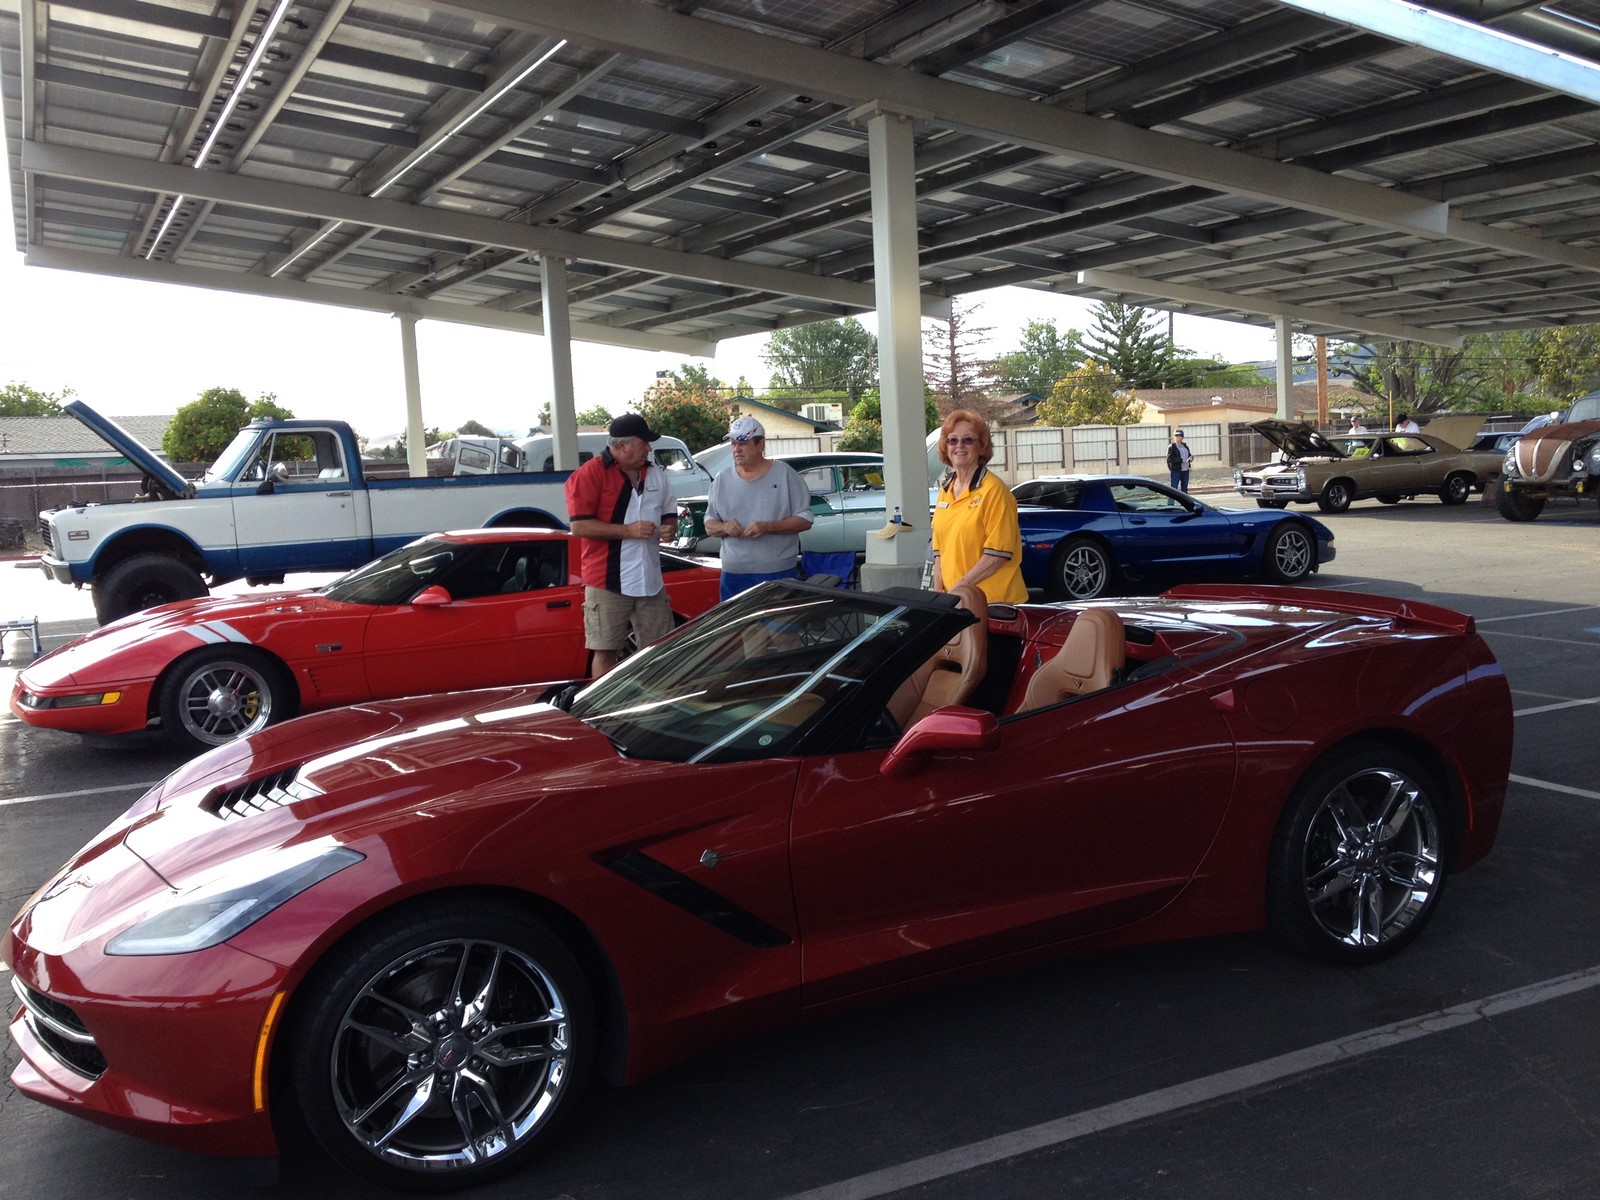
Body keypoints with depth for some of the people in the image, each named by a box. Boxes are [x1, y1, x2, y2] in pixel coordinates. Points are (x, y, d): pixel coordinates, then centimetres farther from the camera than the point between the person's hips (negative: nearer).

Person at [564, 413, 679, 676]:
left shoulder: (655, 474, 11)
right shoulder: (589, 474, -9)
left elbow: (669, 514, 22)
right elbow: (580, 526, -15)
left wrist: (669, 528, -2)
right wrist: (629, 530, -18)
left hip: (650, 581, 6)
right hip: (608, 581, -6)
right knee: (605, 652, 2)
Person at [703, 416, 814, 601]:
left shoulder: (785, 474, 0)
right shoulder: (722, 481, 11)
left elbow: (805, 520, -2)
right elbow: (709, 526, 15)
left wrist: (768, 527, -17)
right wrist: (725, 527, -10)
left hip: (778, 574, -3)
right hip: (733, 575, 3)